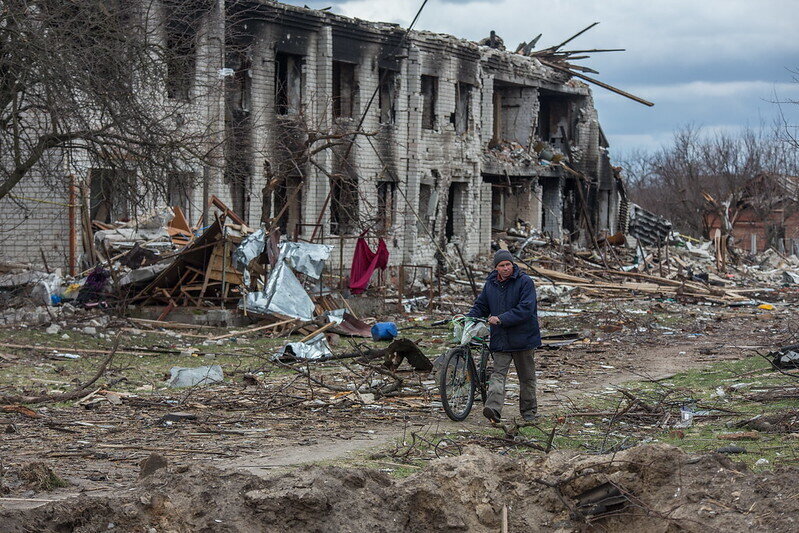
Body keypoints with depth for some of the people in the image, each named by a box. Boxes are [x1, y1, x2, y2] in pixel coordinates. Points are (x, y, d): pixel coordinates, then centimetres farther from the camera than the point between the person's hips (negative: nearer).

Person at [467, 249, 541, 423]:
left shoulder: (525, 282, -9)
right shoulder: (490, 284, 8)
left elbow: (526, 309, -19)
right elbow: (481, 307, 18)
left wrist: (501, 319, -23)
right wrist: (467, 318, -2)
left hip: (523, 337, -3)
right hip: (500, 339, 3)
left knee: (526, 377, 10)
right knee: (498, 374, -12)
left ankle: (529, 411, 23)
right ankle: (494, 409, -25)